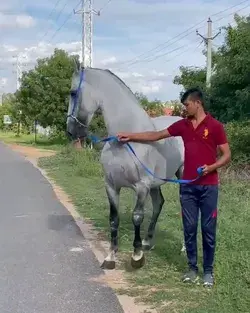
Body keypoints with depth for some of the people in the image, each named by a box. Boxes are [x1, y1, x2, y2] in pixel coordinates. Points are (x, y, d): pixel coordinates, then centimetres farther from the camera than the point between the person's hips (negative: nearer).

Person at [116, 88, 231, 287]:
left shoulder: (215, 126, -6)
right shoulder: (182, 125, 7)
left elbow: (227, 155, -5)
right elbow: (155, 135, 13)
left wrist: (211, 167, -22)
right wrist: (130, 136, 10)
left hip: (208, 186, -4)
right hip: (188, 186, 4)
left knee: (208, 229, 4)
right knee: (189, 228, 8)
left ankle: (208, 270, 17)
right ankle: (192, 268, 20)